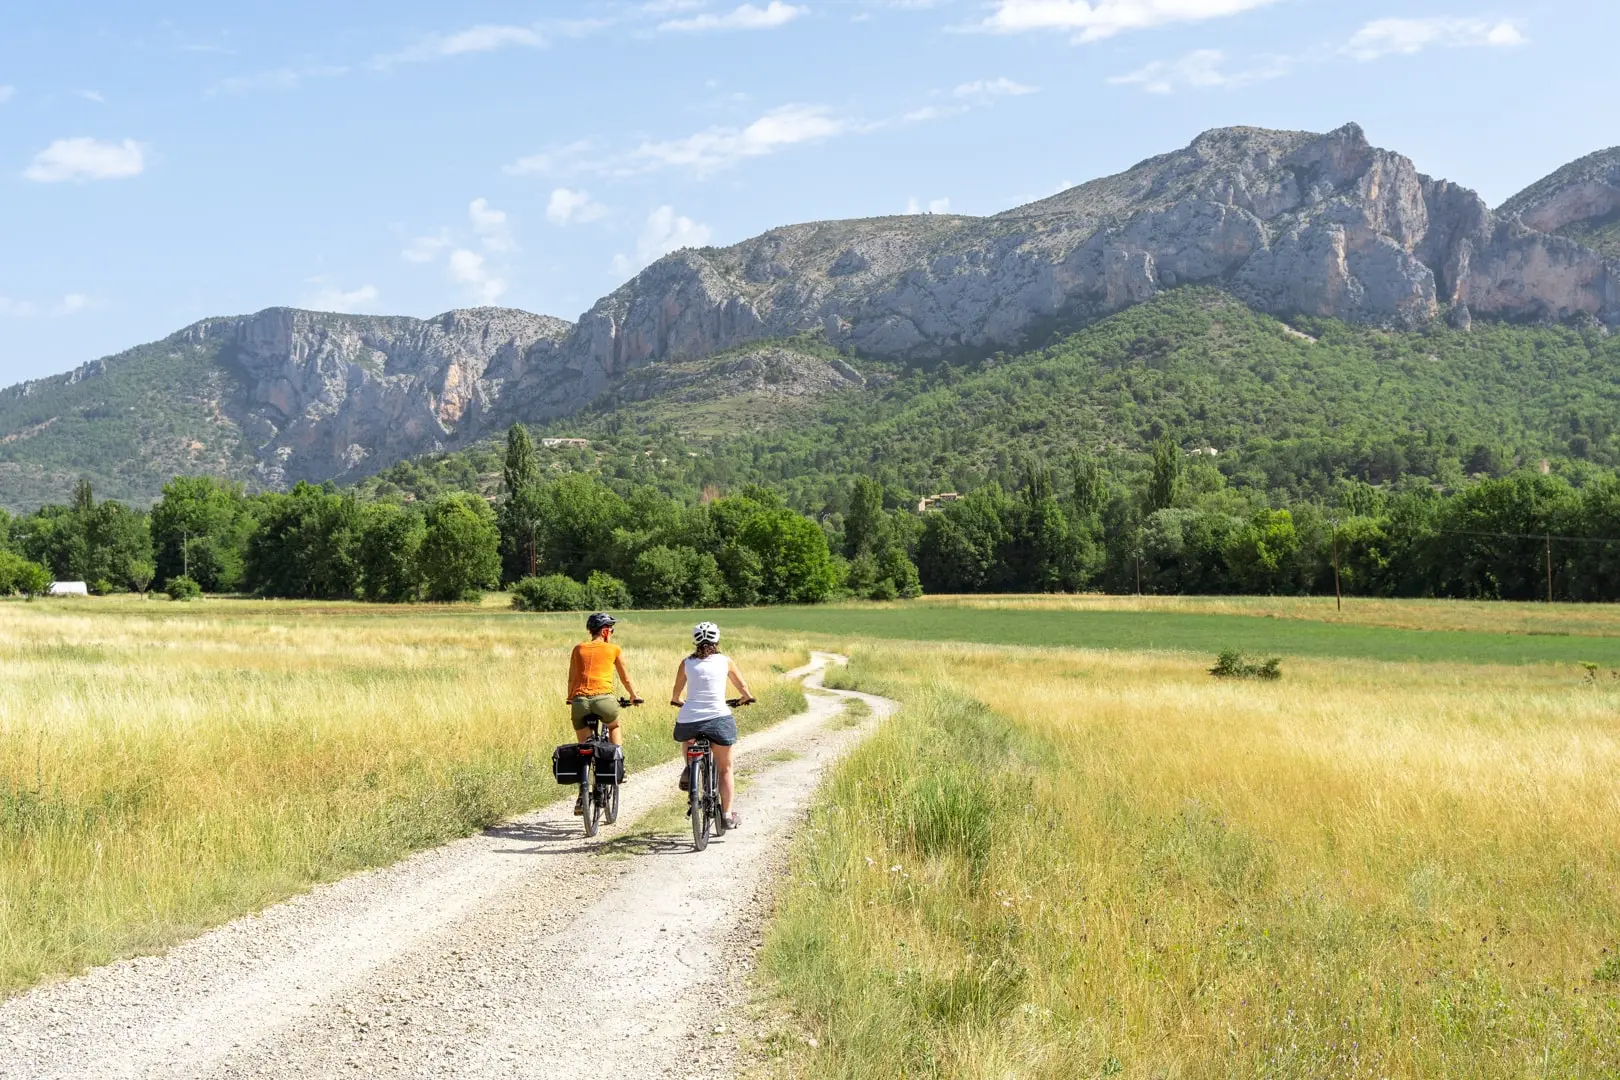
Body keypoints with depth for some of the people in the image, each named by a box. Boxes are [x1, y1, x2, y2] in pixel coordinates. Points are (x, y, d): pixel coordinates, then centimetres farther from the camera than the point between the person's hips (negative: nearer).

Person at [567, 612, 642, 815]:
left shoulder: (579, 649, 17)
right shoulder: (614, 649, 12)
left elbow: (571, 679, 17)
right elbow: (625, 678, 21)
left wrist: (571, 699, 33)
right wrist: (634, 696, 37)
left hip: (580, 701, 2)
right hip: (604, 699, -2)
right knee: (614, 727, 32)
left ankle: (582, 796, 6)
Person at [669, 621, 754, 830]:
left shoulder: (687, 663, 7)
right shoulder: (725, 661, 7)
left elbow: (676, 695, 14)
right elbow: (743, 687, 17)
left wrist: (678, 702, 37)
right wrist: (746, 698, 39)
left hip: (688, 721, 1)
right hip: (719, 719, -1)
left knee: (687, 734, 38)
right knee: (725, 769, 15)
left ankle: (688, 770, 18)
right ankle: (728, 815, 13)